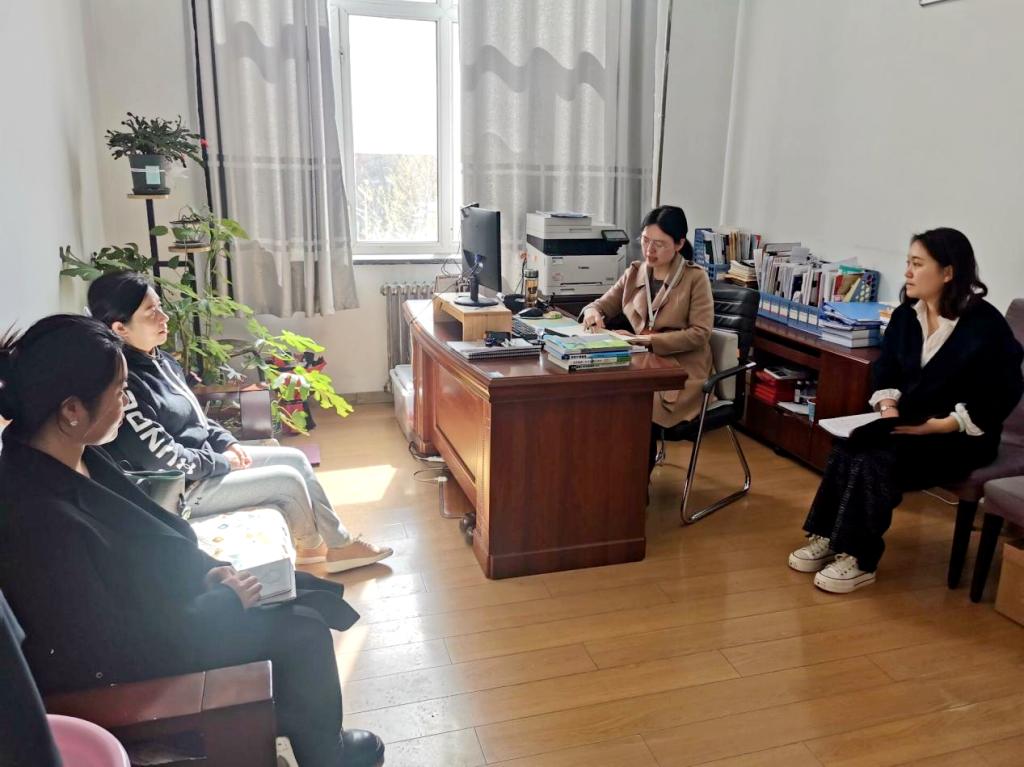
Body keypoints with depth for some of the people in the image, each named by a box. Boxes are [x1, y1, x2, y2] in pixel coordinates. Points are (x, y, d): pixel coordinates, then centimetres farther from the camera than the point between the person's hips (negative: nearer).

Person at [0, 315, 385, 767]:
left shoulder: (74, 459, -8)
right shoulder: (38, 520, -35)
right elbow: (123, 649, -28)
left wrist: (205, 572, -3)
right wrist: (224, 601, -17)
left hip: (143, 602, 9)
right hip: (119, 675, -8)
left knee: (302, 598, 11)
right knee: (303, 633, -5)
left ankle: (307, 729, 32)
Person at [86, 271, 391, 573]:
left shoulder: (157, 358, 3)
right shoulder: (124, 384, -28)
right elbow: (164, 459, -25)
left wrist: (227, 442, 1)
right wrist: (222, 462, -13)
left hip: (207, 454, 10)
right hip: (182, 486, -10)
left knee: (295, 458, 7)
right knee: (288, 480, -10)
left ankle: (340, 544, 15)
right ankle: (311, 546, 20)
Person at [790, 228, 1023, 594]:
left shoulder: (986, 326, -13)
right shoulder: (905, 315, 5)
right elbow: (885, 372, 11)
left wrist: (938, 426, -23)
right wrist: (888, 405, -11)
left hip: (962, 438, -6)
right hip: (909, 424, 6)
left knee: (877, 458, -29)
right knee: (847, 446, -23)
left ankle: (859, 559, -18)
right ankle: (826, 536, -15)